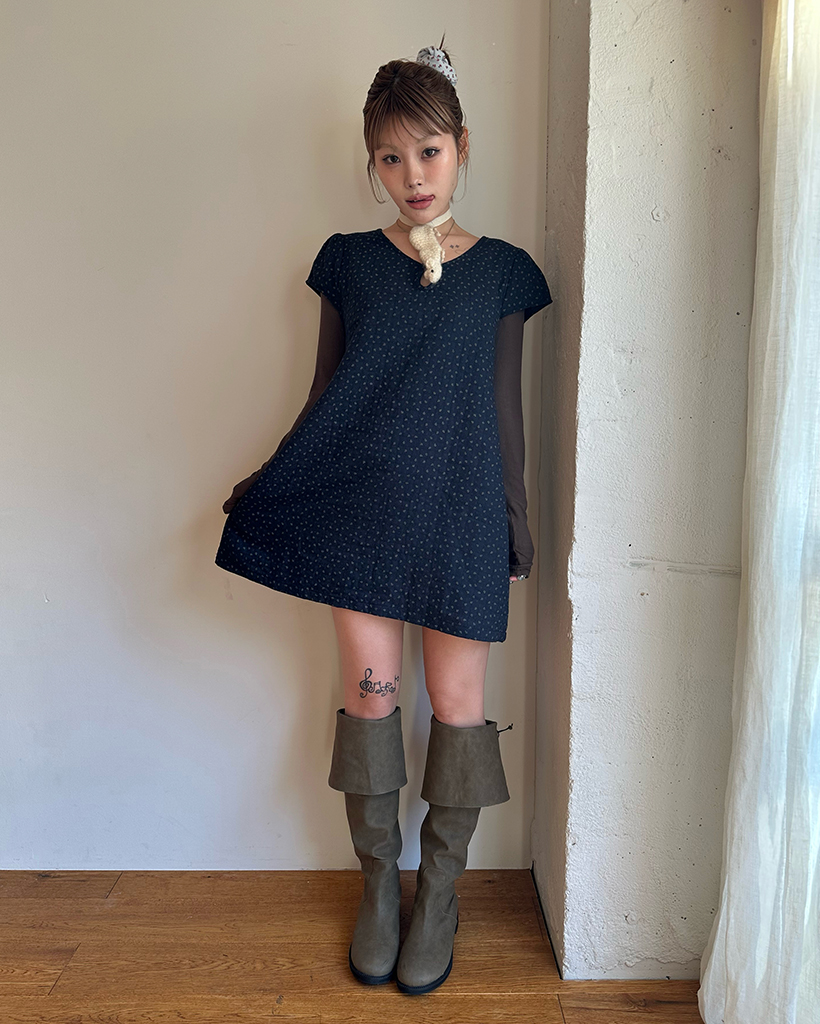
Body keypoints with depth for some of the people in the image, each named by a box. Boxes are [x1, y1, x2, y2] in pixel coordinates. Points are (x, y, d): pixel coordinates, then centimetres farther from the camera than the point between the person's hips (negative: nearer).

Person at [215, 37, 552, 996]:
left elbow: (504, 409, 6)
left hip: (457, 511, 0)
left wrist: (513, 519, 5)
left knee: (456, 700, 4)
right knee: (370, 690, 6)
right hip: (358, 506, 1)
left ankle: (440, 891, 26)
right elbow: (324, 395, 9)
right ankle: (378, 881, 28)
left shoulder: (502, 270, 4)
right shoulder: (348, 261, 5)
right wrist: (269, 487, 7)